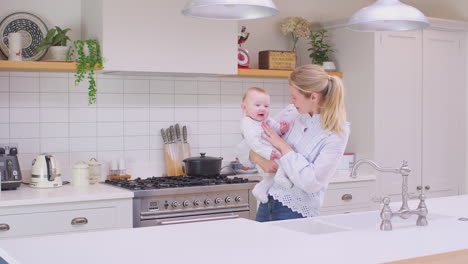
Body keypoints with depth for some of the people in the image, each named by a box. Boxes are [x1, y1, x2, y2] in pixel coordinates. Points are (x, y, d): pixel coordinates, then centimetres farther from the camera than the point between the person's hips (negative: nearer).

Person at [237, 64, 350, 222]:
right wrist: (258, 158, -12)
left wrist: (283, 146, -15)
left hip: (297, 212, -5)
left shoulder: (337, 132, -11)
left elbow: (312, 182, -19)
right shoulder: (291, 113, 3)